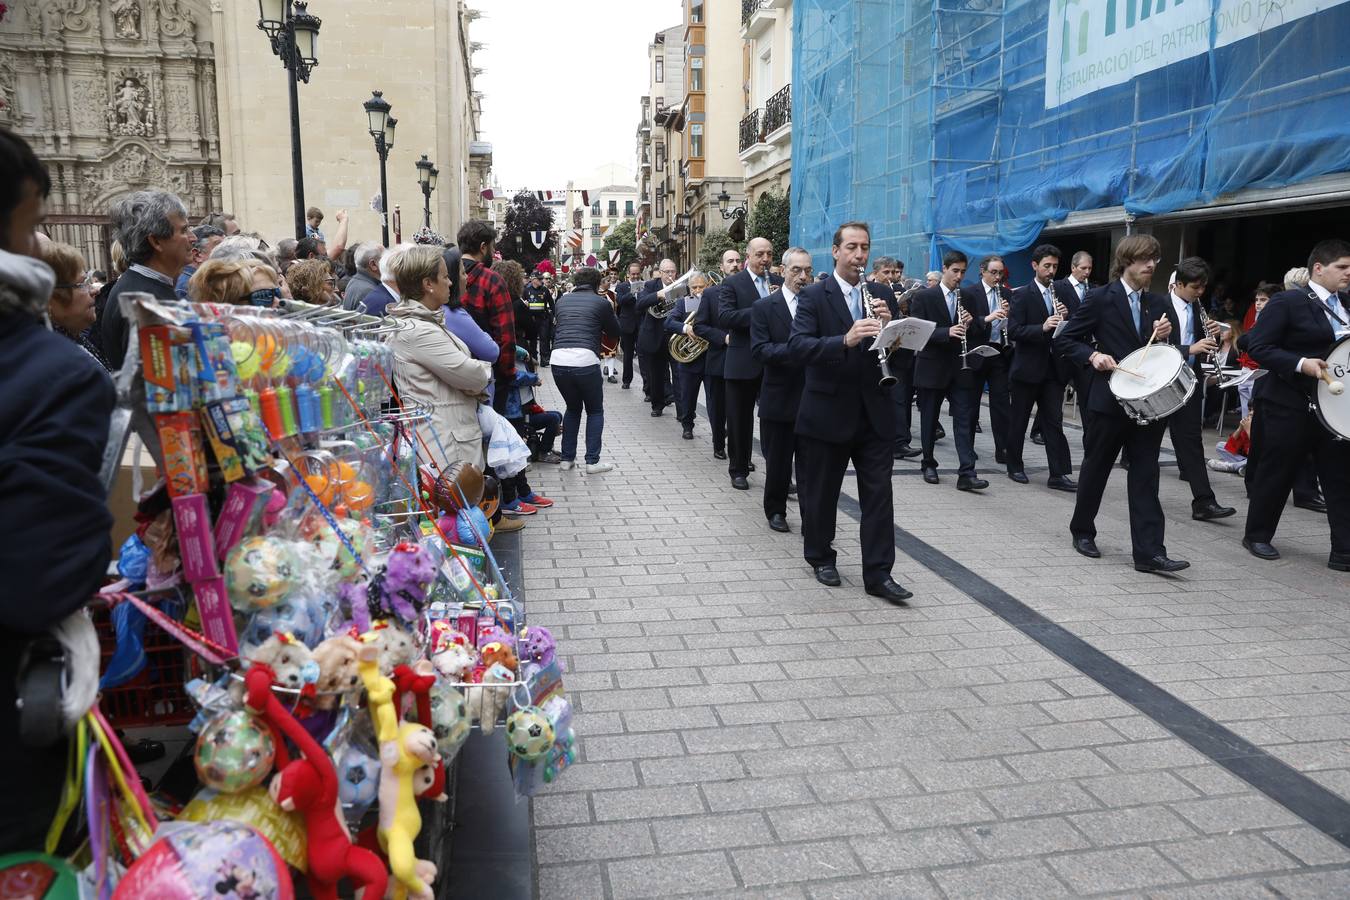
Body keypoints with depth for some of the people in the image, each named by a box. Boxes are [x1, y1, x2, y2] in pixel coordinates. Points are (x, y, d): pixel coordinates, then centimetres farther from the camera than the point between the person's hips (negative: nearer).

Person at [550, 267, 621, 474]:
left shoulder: (562, 301, 16)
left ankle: (567, 458, 22)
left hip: (558, 361, 4)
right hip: (585, 361, -4)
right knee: (595, 411, 14)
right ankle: (592, 461, 8)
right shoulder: (601, 302, 5)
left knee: (573, 408, 24)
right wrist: (610, 310, 31)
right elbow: (615, 332, 16)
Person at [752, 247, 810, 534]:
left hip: (813, 398, 1)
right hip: (779, 399, -1)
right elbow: (759, 350, -11)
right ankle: (775, 510, 28)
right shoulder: (764, 307, 0)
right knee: (777, 461, 11)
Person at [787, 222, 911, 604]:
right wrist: (845, 340, -32)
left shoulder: (882, 295, 9)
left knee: (879, 494, 1)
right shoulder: (814, 296, -4)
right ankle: (820, 557, 30)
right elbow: (797, 346, -19)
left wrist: (888, 325, -13)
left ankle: (878, 573, 7)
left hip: (874, 411, 3)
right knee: (821, 492, 10)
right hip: (827, 411, -3)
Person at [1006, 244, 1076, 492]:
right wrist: (1043, 327, -26)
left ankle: (1058, 474, 1)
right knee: (1019, 420, 7)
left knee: (1054, 421, 1)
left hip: (1053, 368, 4)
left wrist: (1064, 318, -8)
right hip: (1028, 367, -4)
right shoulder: (1022, 294, -4)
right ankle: (1015, 466, 21)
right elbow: (1014, 331, -14)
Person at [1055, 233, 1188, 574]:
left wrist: (1165, 337, -7)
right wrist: (1093, 355, -18)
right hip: (1110, 400, -4)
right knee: (1095, 468, 10)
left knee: (1145, 476, -1)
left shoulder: (1160, 304, 11)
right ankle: (1082, 531, 29)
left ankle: (1149, 551, -3)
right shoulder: (1100, 298, -4)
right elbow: (1065, 341, -3)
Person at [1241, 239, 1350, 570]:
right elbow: (1257, 346, -13)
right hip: (1289, 405, -6)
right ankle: (1257, 536, 24)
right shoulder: (1287, 302, -9)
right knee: (1277, 473, 6)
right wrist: (1300, 364, -23)